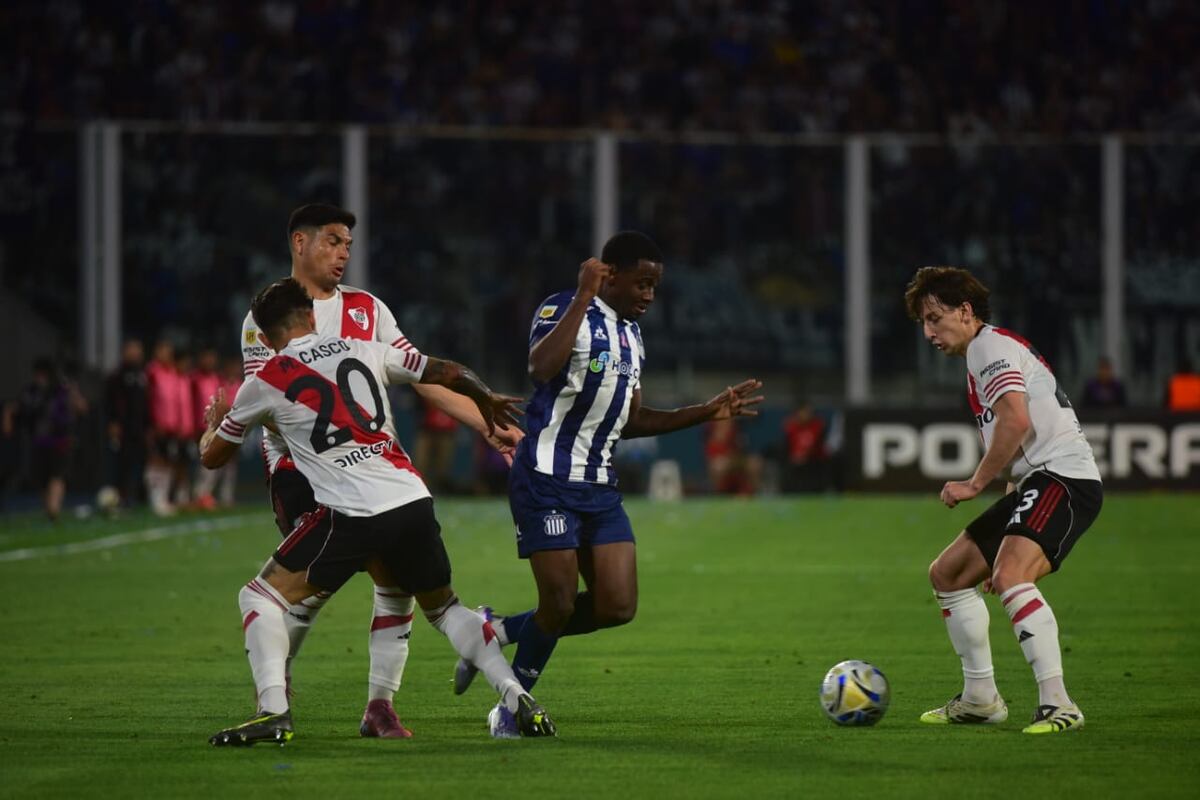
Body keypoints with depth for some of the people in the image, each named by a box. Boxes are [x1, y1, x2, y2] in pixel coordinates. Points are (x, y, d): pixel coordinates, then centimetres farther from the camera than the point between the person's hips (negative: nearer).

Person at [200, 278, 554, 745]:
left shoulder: (265, 384, 8)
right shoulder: (364, 352, 15)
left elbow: (212, 457, 23)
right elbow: (449, 374, 22)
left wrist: (214, 422, 47)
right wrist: (488, 401, 44)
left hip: (351, 514, -4)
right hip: (414, 501, 4)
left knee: (261, 598, 8)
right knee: (444, 607, 25)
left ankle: (273, 712, -9)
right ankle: (517, 699, 11)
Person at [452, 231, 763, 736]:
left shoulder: (630, 334, 16)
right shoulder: (563, 311, -10)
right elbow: (541, 369, -31)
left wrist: (707, 412, 17)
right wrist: (583, 297, -27)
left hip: (599, 486, 8)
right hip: (547, 481, -8)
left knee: (617, 608, -3)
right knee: (560, 605, -9)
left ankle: (501, 632, 15)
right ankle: (512, 708, 13)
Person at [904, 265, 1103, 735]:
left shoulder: (990, 346, -7)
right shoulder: (984, 356, 25)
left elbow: (1017, 420, -23)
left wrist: (975, 484, -15)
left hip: (1063, 477, -11)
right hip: (1034, 484, 11)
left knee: (1009, 577, -32)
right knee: (946, 574, 16)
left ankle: (1058, 704, -35)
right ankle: (980, 700, 22)